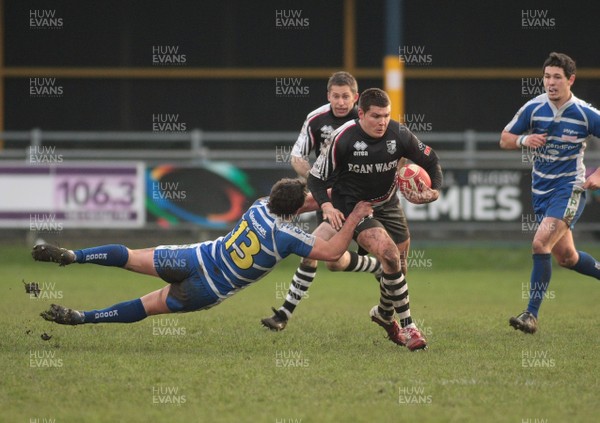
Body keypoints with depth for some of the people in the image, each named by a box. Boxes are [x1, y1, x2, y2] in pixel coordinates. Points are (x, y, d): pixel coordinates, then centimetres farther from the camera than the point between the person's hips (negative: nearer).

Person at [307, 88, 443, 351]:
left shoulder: (399, 134, -12)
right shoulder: (343, 138, -22)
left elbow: (431, 161, 4)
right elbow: (316, 177, -13)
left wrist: (434, 189, -14)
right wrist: (327, 206, -29)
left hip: (387, 204, 5)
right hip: (352, 205, -5)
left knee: (398, 263, 9)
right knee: (389, 254, -26)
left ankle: (384, 314, 42)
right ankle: (408, 328, -20)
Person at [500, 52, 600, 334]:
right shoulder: (533, 108, -3)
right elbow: (504, 139, 6)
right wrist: (524, 140, -16)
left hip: (569, 189, -5)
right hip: (541, 191, 5)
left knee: (540, 244, -21)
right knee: (565, 256, 12)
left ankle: (532, 314, -17)